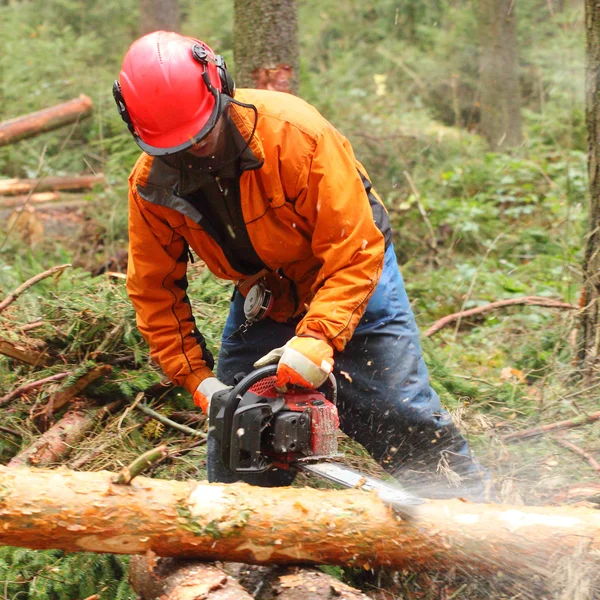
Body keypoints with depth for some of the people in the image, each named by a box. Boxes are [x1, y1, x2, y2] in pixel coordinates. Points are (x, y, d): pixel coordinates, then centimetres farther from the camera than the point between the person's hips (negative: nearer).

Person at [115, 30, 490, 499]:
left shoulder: (294, 133, -34)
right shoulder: (150, 185, -19)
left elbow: (354, 252, -32)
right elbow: (154, 291, -9)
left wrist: (318, 337, -44)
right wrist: (197, 379, -17)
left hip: (350, 283, -4)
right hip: (260, 298, 4)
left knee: (409, 426, -3)